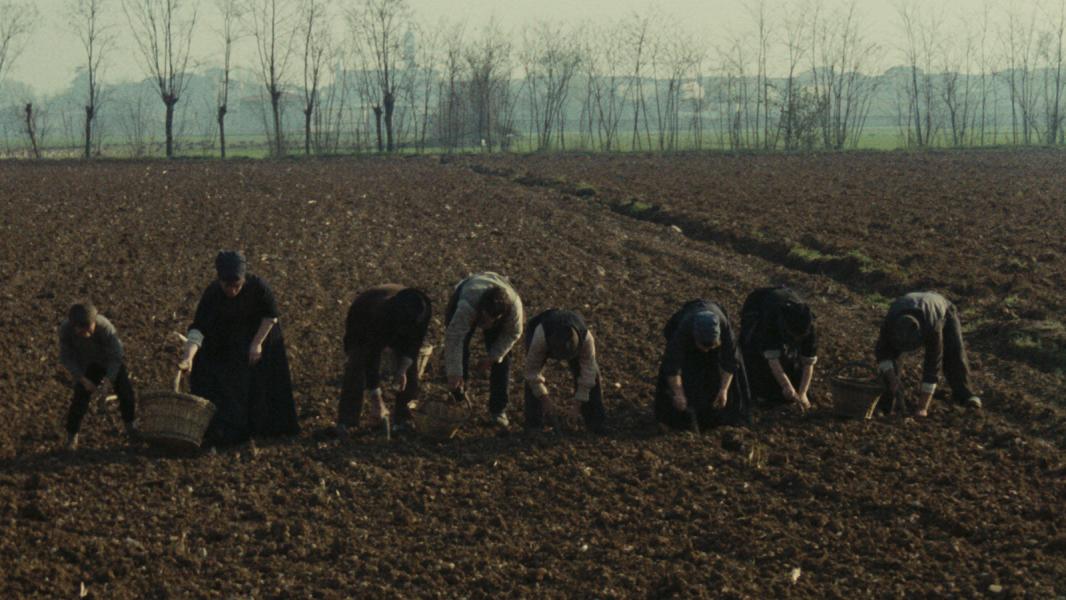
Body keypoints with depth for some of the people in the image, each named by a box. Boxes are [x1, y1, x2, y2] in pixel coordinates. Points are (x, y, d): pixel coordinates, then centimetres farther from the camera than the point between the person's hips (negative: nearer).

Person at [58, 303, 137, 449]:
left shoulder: (106, 328, -38)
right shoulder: (65, 330, -32)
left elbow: (115, 356, -26)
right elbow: (66, 357, -18)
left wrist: (110, 380, -32)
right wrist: (83, 379, -23)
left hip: (111, 362, 0)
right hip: (86, 366, 0)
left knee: (125, 391, -4)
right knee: (81, 395, -12)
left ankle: (129, 427, 21)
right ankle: (72, 436, 1)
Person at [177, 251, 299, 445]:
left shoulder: (257, 286, -29)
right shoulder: (212, 295, -29)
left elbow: (271, 316, -14)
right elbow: (198, 328, -35)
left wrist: (257, 343, -18)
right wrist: (188, 356, -49)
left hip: (258, 339, 0)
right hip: (224, 347, 0)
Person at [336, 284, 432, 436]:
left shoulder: (424, 311, -34)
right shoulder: (381, 312, -46)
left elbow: (414, 344, -19)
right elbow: (372, 356, -41)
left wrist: (403, 369, -34)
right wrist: (375, 395, -41)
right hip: (362, 322, -4)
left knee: (409, 365, -12)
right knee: (357, 364, -23)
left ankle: (404, 418, -3)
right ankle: (345, 421, -20)